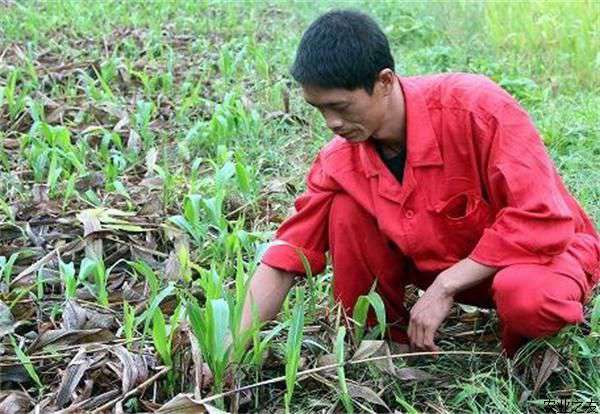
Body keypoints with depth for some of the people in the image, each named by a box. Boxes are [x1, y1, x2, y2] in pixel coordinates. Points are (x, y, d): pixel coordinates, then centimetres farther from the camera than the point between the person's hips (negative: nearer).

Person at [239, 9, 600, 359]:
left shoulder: (476, 105, -28)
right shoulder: (341, 159, -13)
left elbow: (541, 220, -28)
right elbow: (286, 256, -10)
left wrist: (444, 287, -26)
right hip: (450, 267, 4)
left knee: (526, 297, -39)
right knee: (346, 208, -16)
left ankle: (526, 349, -2)